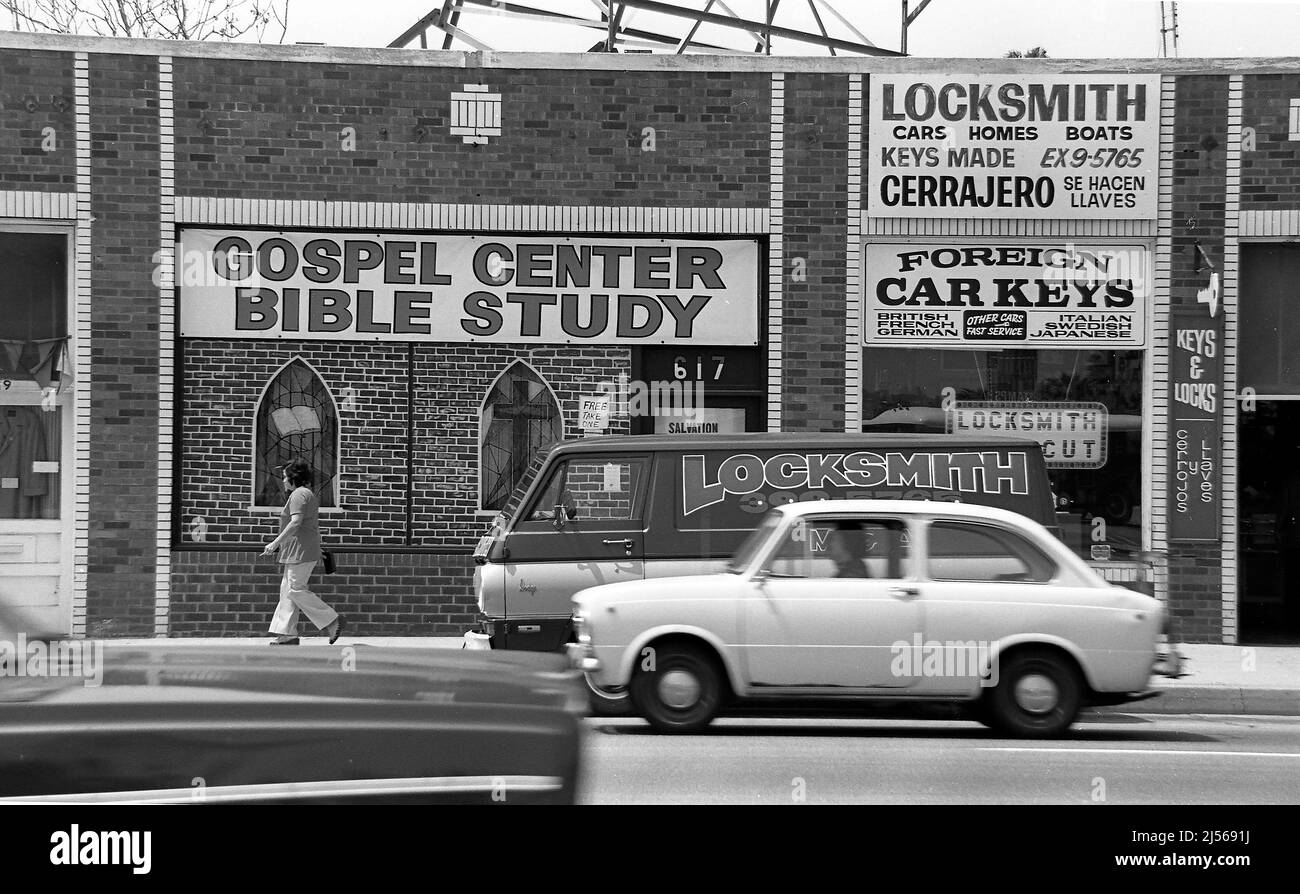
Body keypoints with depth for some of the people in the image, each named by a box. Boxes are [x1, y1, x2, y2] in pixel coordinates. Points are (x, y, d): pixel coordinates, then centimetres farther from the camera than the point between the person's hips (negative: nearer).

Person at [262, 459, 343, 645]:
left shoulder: (298, 494, -12)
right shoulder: (308, 494, 20)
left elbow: (295, 523, -22)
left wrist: (275, 543, -19)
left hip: (301, 550, -11)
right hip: (297, 552, 11)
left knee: (295, 589, -10)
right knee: (287, 590, 8)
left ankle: (332, 620, -9)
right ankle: (287, 634, 6)